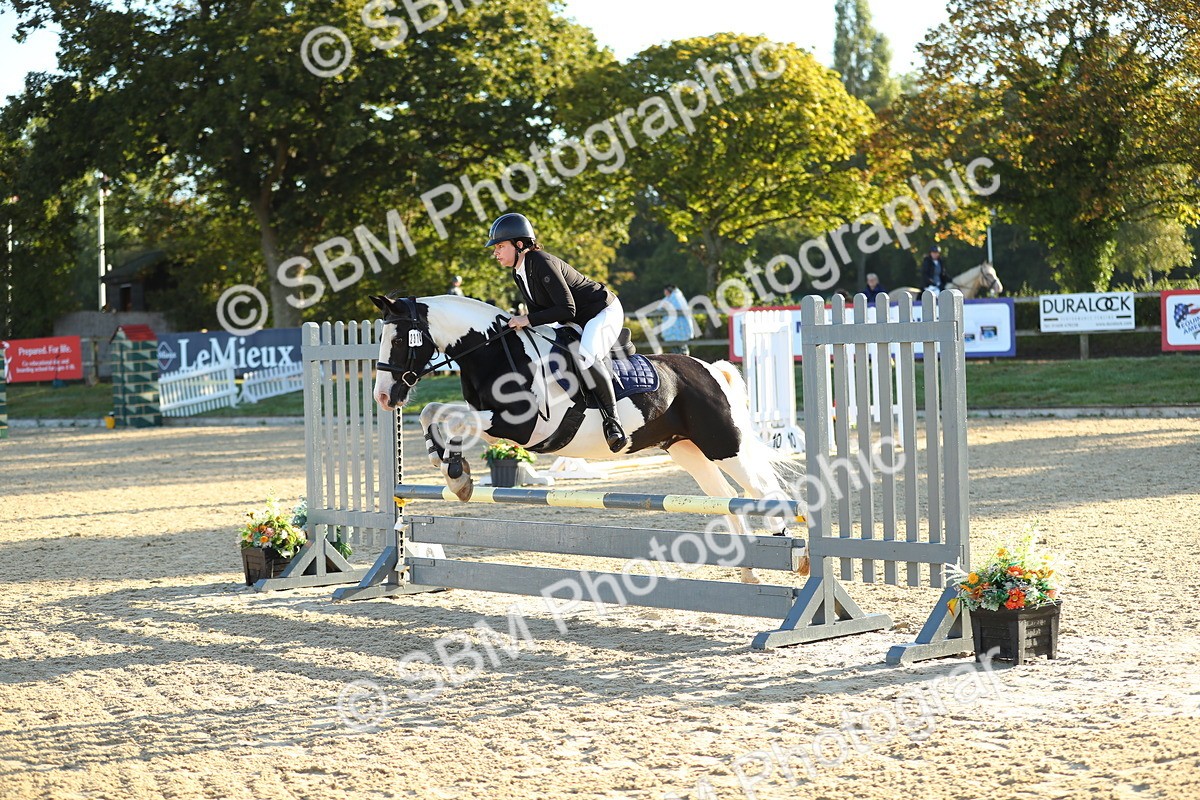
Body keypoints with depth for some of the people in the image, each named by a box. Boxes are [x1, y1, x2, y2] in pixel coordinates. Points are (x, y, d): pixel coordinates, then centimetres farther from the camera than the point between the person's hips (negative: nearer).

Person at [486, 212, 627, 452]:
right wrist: (522, 324, -9)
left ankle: (612, 418, -28)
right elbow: (538, 310, 9)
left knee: (584, 356, -37)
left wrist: (528, 320, -32)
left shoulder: (543, 264, -27)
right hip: (578, 322, 11)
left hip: (604, 312, -11)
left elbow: (567, 309, -31)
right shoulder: (518, 274, 3)